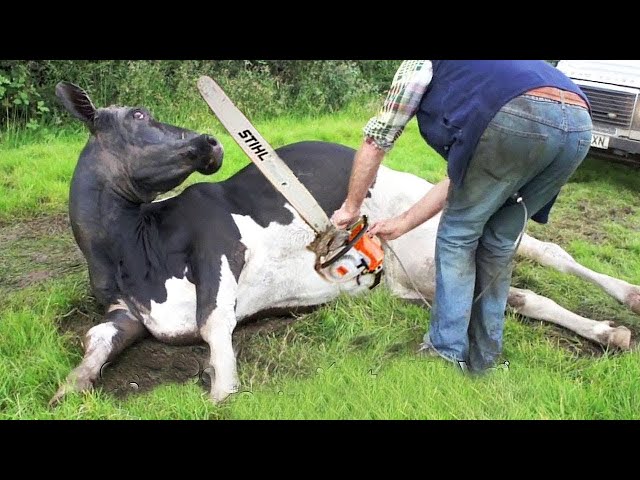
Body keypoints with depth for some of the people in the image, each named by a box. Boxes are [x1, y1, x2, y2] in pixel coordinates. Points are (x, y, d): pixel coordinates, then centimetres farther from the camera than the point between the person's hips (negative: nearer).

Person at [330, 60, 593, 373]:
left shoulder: (422, 64, 27)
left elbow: (375, 142, 24)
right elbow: (459, 179, 38)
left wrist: (351, 207, 36)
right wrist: (402, 224, 44)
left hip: (519, 117, -7)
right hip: (578, 125, 7)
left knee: (458, 234, 13)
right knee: (499, 242, 21)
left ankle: (447, 353, 19)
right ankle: (482, 357, 28)